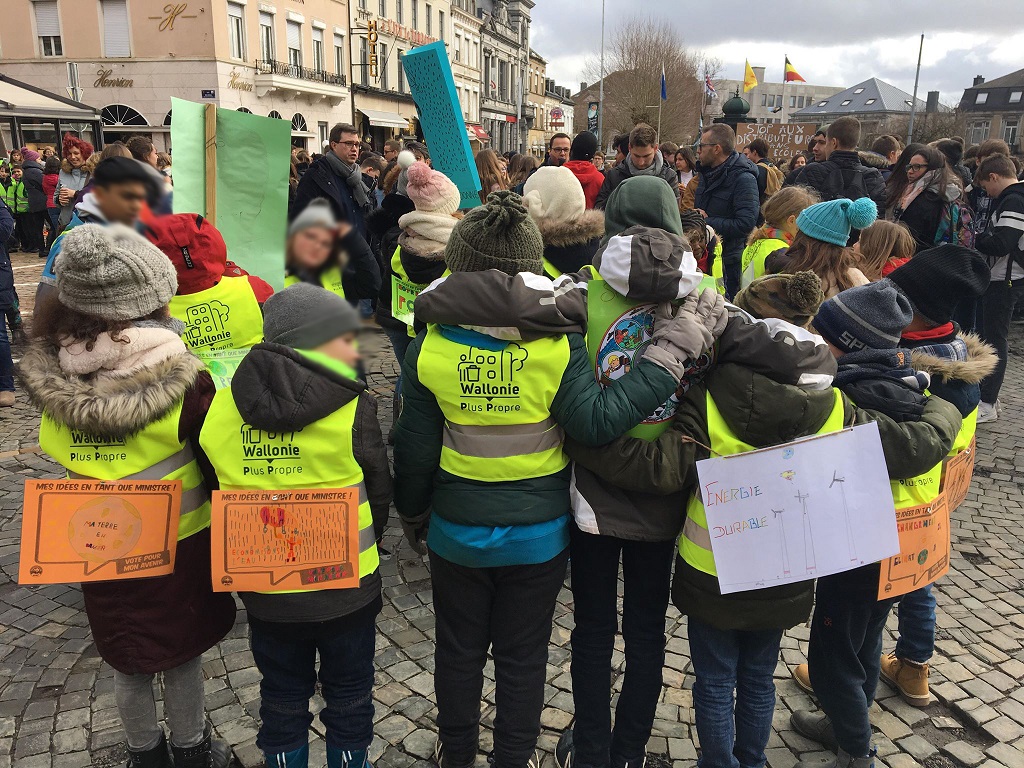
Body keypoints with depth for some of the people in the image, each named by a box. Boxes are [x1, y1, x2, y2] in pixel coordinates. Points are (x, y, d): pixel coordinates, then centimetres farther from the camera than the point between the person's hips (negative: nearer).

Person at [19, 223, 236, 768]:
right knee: (183, 654, 19)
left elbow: (60, 458, -1)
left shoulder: (49, 376, -15)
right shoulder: (183, 379, -24)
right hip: (180, 544, -2)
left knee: (129, 665, 22)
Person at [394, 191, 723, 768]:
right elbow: (598, 422, -25)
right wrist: (673, 351, -19)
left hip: (456, 531, 2)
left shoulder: (432, 345, -12)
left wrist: (412, 514, 11)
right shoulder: (558, 343, -18)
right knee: (522, 657, 20)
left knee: (460, 650, 23)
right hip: (538, 536, -1)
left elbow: (415, 447, -7)